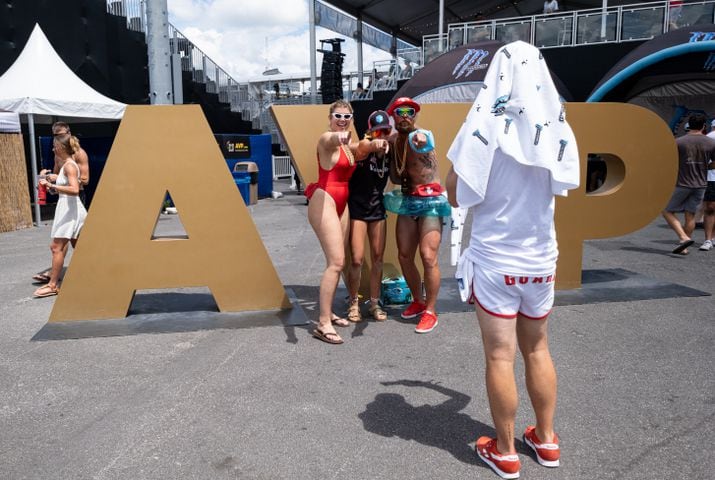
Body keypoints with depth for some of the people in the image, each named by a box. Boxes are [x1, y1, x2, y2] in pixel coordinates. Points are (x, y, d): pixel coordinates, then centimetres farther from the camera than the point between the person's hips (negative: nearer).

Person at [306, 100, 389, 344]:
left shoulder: (347, 145, 17)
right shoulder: (327, 139, -10)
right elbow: (329, 140, -33)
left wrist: (375, 143, -18)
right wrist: (337, 136, -59)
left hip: (341, 204, 9)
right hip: (324, 202, -9)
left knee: (337, 262, 11)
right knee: (336, 262, -16)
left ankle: (328, 313, 21)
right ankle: (322, 324, -13)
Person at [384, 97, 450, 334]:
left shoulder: (421, 135, -10)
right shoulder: (394, 140, 9)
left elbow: (420, 141, -33)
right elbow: (394, 176, 11)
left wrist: (419, 141, -50)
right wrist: (403, 179, -6)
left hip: (430, 201, -7)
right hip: (407, 200, 7)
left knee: (428, 257, -12)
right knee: (404, 256, 8)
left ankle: (430, 311, 1)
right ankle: (418, 301, 27)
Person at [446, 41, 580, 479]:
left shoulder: (485, 127, -13)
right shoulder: (557, 129, -1)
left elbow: (456, 196, -7)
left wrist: (465, 151, 6)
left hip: (495, 260, -4)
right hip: (541, 259, 4)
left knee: (500, 356, 6)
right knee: (537, 349, 19)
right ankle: (547, 439, 32)